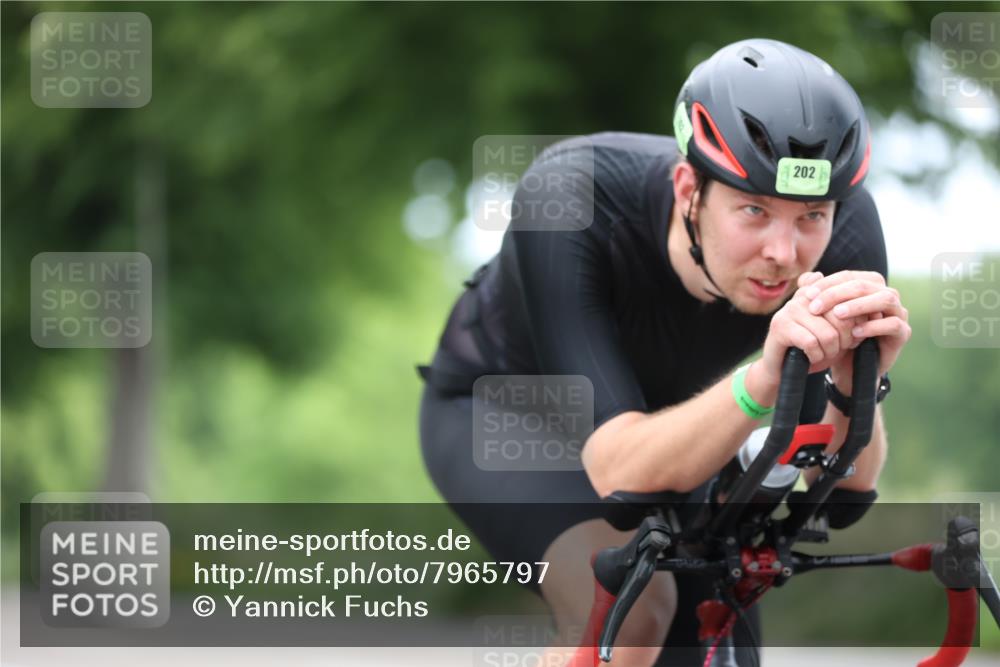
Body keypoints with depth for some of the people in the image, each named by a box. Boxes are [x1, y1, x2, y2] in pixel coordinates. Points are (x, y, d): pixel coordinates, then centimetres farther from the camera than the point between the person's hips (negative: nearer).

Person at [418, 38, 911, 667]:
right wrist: (764, 379, -63)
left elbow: (844, 480, -31)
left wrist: (857, 382, -53)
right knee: (628, 606, -32)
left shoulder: (846, 228, -32)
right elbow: (620, 470, -46)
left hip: (669, 421, 4)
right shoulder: (568, 201, -40)